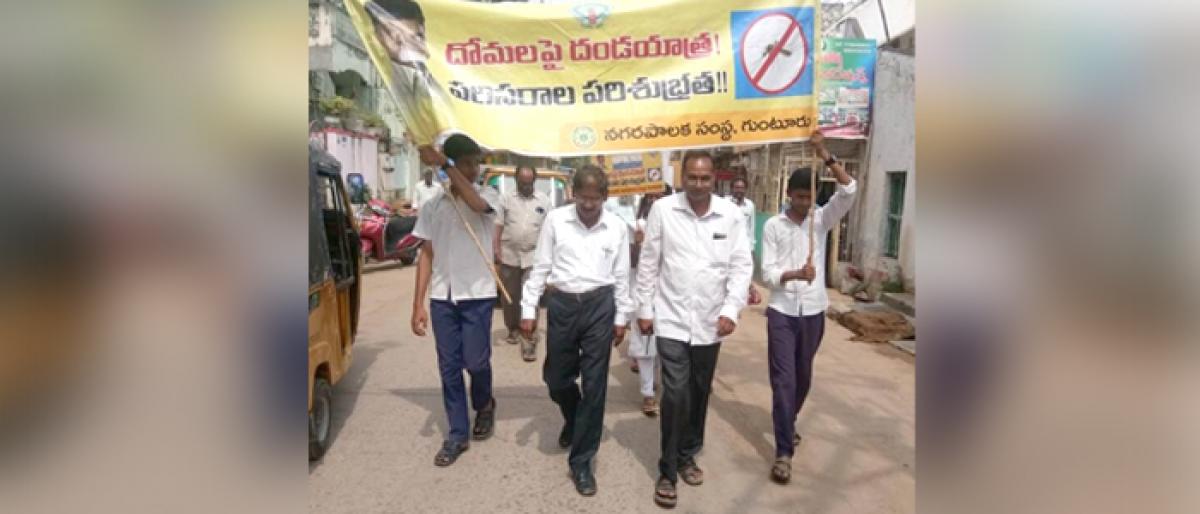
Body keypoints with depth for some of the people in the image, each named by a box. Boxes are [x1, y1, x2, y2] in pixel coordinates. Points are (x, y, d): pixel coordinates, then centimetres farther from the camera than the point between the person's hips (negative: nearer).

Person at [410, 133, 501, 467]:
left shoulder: (488, 197, -2)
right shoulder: (433, 205, 5)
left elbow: (476, 203, -28)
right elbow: (426, 255, 6)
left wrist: (447, 166, -22)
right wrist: (418, 304, 1)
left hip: (478, 296, -2)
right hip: (442, 297, 3)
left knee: (475, 361, 1)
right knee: (449, 368, 7)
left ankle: (484, 404, 34)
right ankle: (457, 435, 21)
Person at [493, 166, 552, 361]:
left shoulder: (544, 201, 5)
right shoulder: (506, 199, 5)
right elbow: (499, 226, 4)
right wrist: (496, 249, -3)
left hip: (533, 257, -1)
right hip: (509, 255, 2)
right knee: (510, 297, 12)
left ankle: (529, 340, -7)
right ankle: (513, 330, 31)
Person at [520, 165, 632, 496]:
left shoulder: (617, 227, 0)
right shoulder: (555, 220, -2)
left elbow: (621, 276, 7)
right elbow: (541, 267, 2)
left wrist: (621, 317, 7)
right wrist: (528, 309, 0)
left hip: (600, 305, 0)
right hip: (562, 304, 1)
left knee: (594, 385, 3)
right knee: (556, 379, 12)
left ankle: (581, 462, 18)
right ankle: (574, 420, 46)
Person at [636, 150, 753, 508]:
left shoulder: (732, 214, -3)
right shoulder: (662, 210, -6)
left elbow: (742, 265, -2)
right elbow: (648, 263, -1)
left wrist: (731, 310, -12)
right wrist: (644, 309, 0)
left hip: (710, 321, 2)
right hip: (671, 319, -2)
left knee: (699, 394, 14)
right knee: (676, 394, -7)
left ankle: (687, 455, 35)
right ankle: (667, 471, 10)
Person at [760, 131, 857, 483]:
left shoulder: (822, 219, 2)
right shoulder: (773, 226, -2)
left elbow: (849, 191, -14)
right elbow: (767, 273, -7)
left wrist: (825, 155, -21)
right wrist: (795, 274, -26)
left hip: (813, 311, 3)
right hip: (782, 312, -2)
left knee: (803, 376, 17)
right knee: (783, 379, -5)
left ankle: (788, 425, 41)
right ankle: (784, 451, 0)